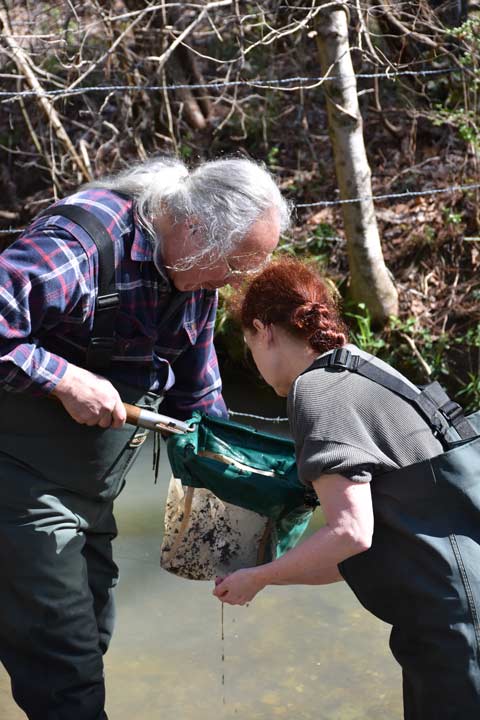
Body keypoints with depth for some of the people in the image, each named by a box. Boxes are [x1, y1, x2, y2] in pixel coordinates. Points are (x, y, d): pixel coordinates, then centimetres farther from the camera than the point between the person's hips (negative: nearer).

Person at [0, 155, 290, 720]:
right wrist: (64, 378, -30)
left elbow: (197, 397, 12)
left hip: (91, 496, 9)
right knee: (65, 667, -3)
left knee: (92, 636, 20)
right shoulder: (81, 242, -26)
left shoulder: (195, 277, 2)